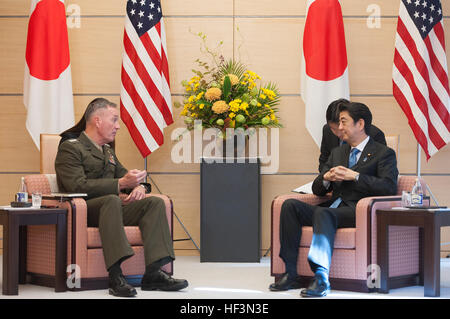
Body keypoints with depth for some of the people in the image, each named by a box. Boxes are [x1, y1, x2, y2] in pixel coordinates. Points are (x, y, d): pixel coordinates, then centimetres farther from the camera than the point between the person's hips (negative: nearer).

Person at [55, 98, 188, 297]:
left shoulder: (108, 152, 27)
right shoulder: (70, 148, -2)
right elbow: (78, 186, -16)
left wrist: (138, 187, 0)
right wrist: (121, 184, -20)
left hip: (111, 207, 8)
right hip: (81, 212, -8)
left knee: (155, 202, -14)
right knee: (111, 200, -38)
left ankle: (153, 273, -28)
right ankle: (115, 276, -46)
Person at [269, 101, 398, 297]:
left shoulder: (383, 154, 7)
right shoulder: (337, 153, 27)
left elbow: (389, 187, -10)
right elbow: (317, 189, 23)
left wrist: (355, 176, -13)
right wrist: (327, 177, -1)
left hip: (357, 211, -7)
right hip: (331, 209, 7)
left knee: (323, 213, -36)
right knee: (290, 205, -17)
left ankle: (321, 278, -44)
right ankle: (290, 274, -22)